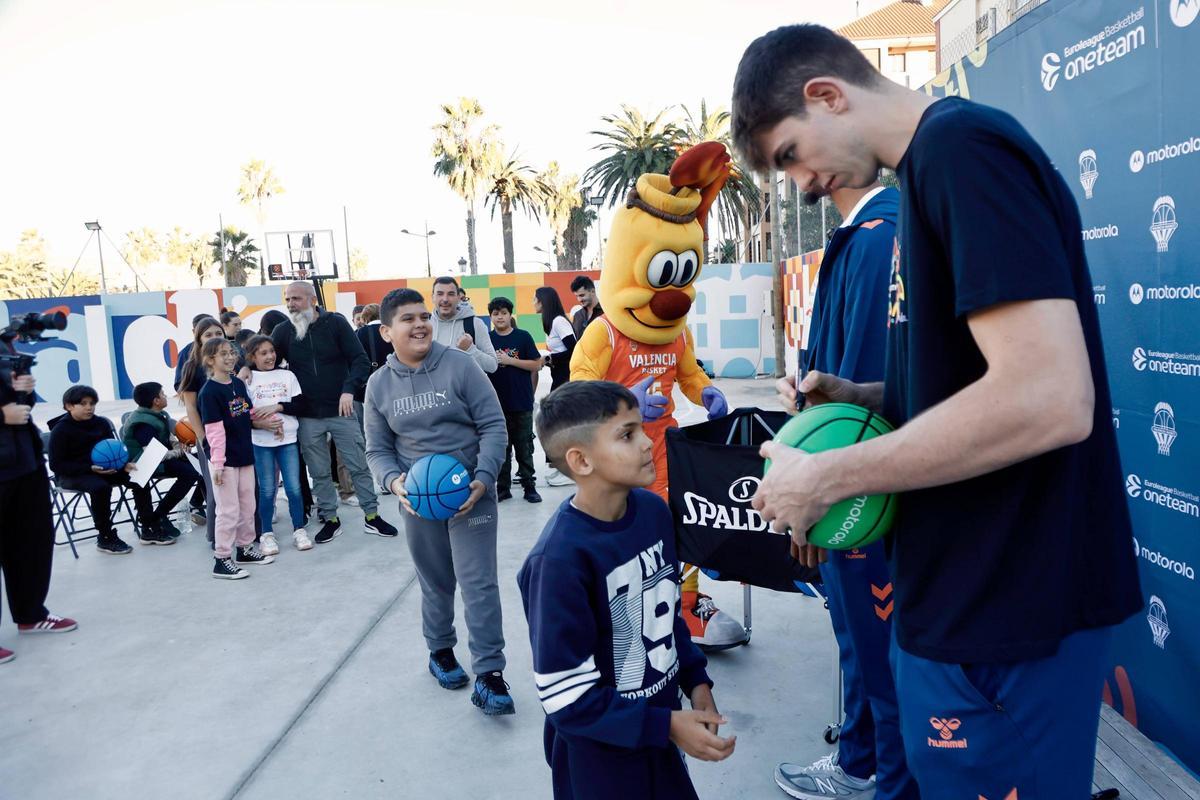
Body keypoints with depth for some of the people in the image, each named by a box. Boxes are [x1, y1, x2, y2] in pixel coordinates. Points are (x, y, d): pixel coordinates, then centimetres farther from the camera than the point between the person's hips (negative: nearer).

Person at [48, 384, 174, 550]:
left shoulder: (101, 423, 6)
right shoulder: (60, 430, -9)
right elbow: (57, 465, -13)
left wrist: (125, 463, -13)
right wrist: (90, 468, -24)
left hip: (103, 468, 6)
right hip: (72, 474, -5)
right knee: (100, 487, -36)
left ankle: (149, 529, -9)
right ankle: (105, 538, -22)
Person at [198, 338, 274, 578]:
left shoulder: (239, 383, 6)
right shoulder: (209, 391, -15)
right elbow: (214, 430, -19)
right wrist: (217, 463, -20)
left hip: (245, 455, 7)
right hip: (225, 459, -7)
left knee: (248, 506, 16)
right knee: (229, 510, -2)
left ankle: (244, 548, 30)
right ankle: (222, 560, 9)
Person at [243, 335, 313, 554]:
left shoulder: (287, 375, 7)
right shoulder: (247, 378, 2)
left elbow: (299, 405, 3)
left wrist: (277, 407, -11)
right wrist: (263, 422, -16)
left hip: (288, 439, 1)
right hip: (261, 442, -1)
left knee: (294, 487, 1)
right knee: (267, 489, 4)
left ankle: (299, 530, 12)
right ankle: (267, 534, 15)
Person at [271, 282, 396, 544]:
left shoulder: (336, 323, -6)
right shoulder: (283, 331, 2)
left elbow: (360, 360, -8)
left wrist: (349, 389, -20)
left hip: (341, 410, -2)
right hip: (307, 416, 2)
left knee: (359, 466, 3)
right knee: (319, 473, 10)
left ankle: (372, 516, 15)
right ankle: (330, 519, 24)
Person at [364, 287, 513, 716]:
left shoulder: (459, 364, -11)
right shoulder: (379, 384, 0)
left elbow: (493, 425, -9)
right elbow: (378, 449, 6)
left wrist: (483, 478, -20)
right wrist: (393, 480, -14)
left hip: (471, 492, -3)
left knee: (479, 583, -6)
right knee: (435, 582, 18)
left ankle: (488, 674, 3)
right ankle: (440, 651, 40)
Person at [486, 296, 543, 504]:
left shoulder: (523, 337, -2)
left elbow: (536, 364, -6)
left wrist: (509, 360, -12)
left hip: (522, 401, -2)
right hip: (497, 402, 2)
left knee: (524, 446, 6)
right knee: (501, 446, 9)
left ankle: (529, 486, 14)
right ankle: (503, 487, 18)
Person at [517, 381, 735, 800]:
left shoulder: (654, 510, -7)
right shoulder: (560, 559, -28)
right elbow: (566, 698, -22)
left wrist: (696, 681, 1)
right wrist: (666, 725, -19)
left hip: (662, 722, 6)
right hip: (599, 754, -6)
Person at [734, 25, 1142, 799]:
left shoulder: (961, 144, -17)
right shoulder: (937, 163, 14)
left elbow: (1049, 398, -27)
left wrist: (825, 480, -18)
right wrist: (861, 396, 6)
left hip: (1006, 604, -9)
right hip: (972, 587, 9)